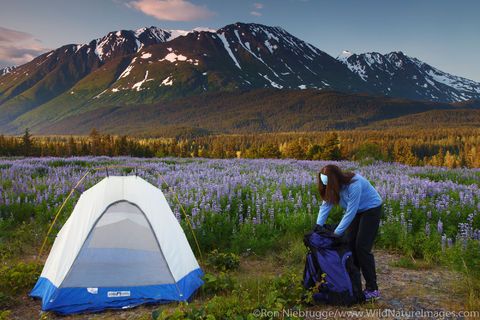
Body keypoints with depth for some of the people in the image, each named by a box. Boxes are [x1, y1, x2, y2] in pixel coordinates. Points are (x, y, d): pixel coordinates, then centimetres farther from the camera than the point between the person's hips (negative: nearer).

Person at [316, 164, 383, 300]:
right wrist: (318, 227, -17)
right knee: (350, 244, 4)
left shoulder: (354, 185, -34)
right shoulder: (335, 185, -11)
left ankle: (373, 290, -4)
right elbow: (326, 205, -8)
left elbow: (350, 213, -30)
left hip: (371, 209, -8)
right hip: (357, 211, 8)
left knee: (362, 247, -12)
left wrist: (336, 233, -27)